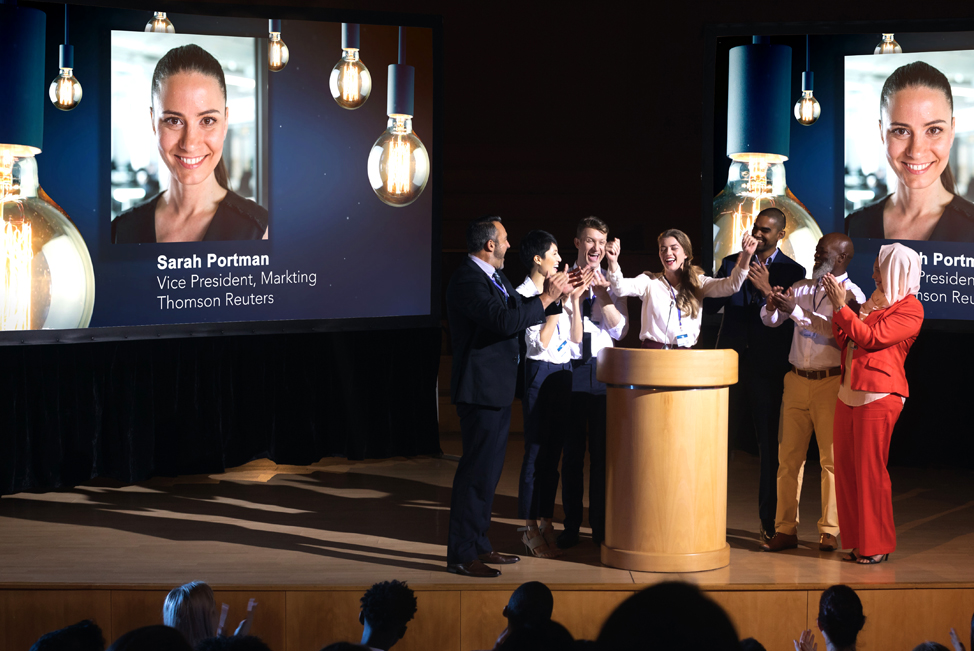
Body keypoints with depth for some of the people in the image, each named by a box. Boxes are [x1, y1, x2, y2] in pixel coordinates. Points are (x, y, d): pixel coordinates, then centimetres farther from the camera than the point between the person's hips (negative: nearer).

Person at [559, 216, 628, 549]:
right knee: (571, 450, 3)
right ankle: (571, 525, 11)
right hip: (570, 369, -1)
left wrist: (602, 295, -14)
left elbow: (619, 329, -2)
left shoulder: (613, 284, 8)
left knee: (602, 449, 3)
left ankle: (601, 526, 12)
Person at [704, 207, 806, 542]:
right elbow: (709, 306, 1)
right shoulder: (731, 263, 9)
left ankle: (770, 521, 8)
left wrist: (767, 289, -21)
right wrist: (735, 277, -14)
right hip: (731, 362, 2)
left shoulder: (793, 272, 1)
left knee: (770, 446, 2)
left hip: (768, 367, -2)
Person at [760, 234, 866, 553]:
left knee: (831, 458, -2)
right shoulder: (801, 287, 13)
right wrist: (772, 305, -12)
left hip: (830, 383, -5)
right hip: (797, 380, 5)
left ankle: (829, 531, 5)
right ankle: (785, 529, 6)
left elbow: (836, 331, -19)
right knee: (788, 455, 3)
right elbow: (771, 321, 11)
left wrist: (796, 311, -25)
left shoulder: (851, 294, -4)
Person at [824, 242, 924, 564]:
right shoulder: (875, 300, 18)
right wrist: (838, 307, 3)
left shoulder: (910, 309, -6)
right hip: (849, 392, 8)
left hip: (878, 396, -8)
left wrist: (841, 307, -13)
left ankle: (877, 545, 4)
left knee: (870, 470, -6)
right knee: (845, 467, 6)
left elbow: (872, 337, -16)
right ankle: (858, 541, 14)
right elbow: (845, 341, 16)